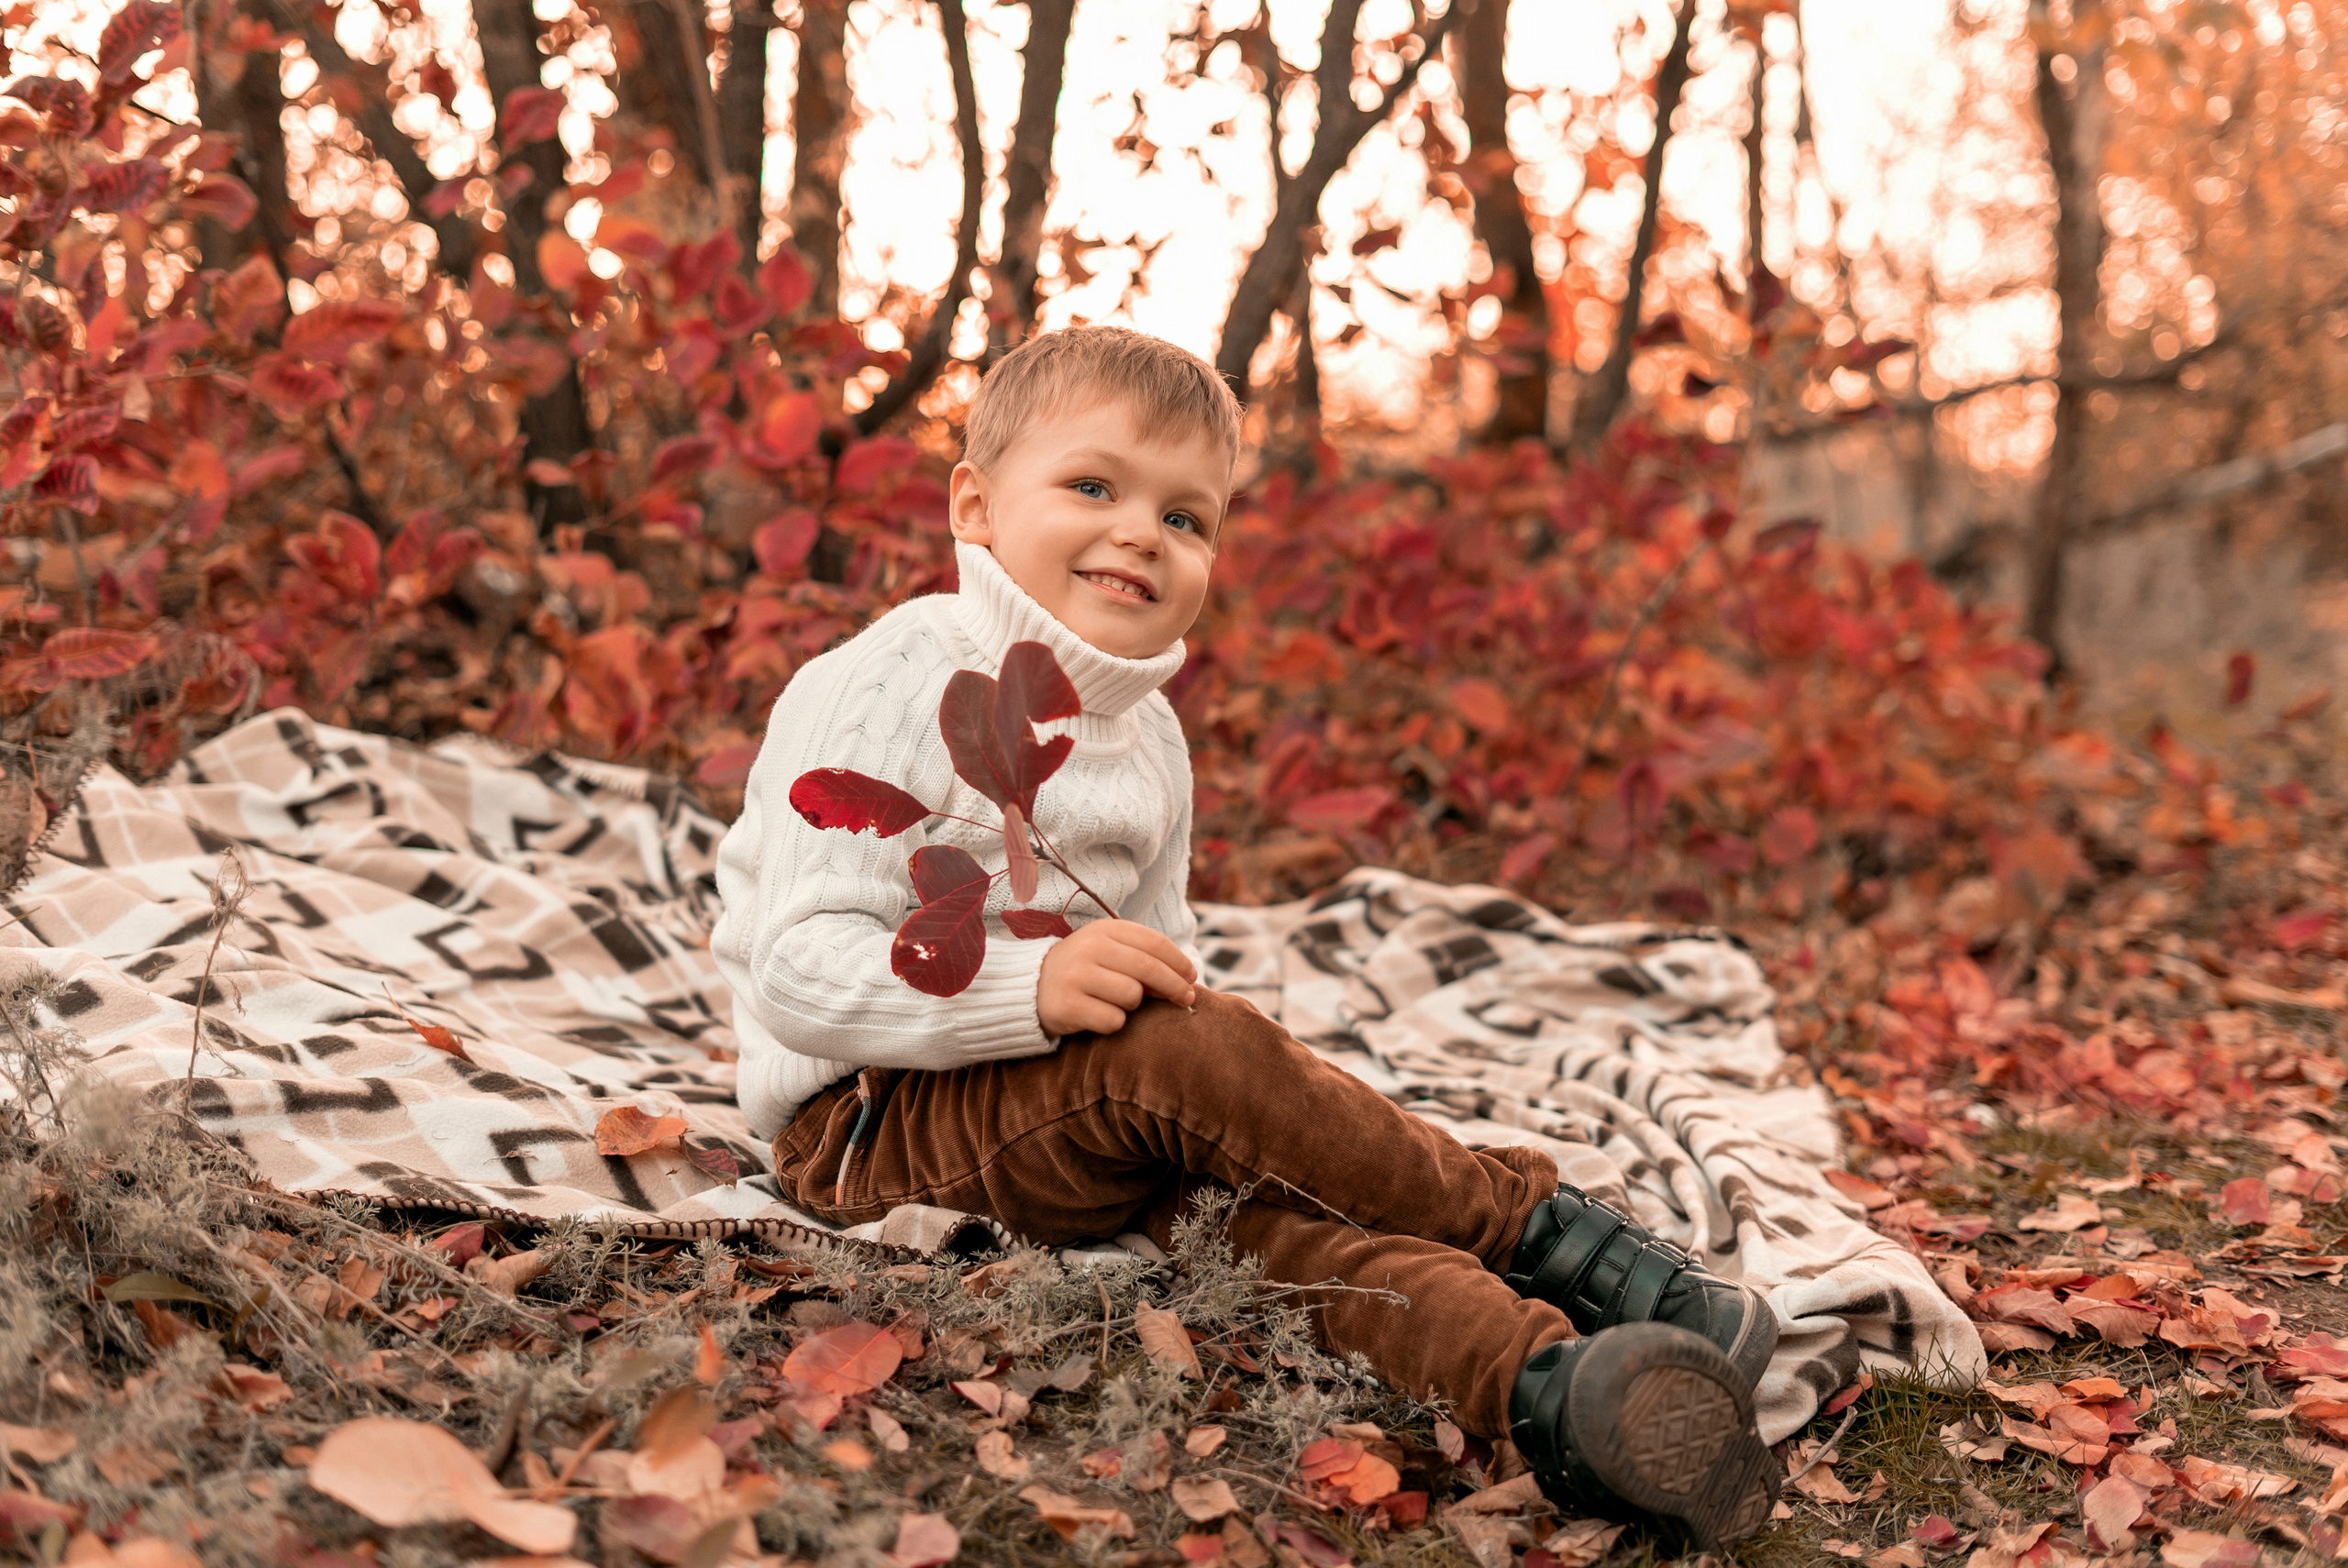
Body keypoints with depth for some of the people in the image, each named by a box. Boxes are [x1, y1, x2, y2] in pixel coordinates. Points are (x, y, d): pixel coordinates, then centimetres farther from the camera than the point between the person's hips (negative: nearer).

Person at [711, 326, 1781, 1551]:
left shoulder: (1145, 739, 12)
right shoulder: (892, 693, -13)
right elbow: (800, 971, -21)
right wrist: (1029, 987, -33)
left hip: (1096, 1117, 7)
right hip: (867, 1123, -7)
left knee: (1284, 1201, -23)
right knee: (1199, 1052, -29)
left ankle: (1543, 1389, -44)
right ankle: (1550, 1237, -20)